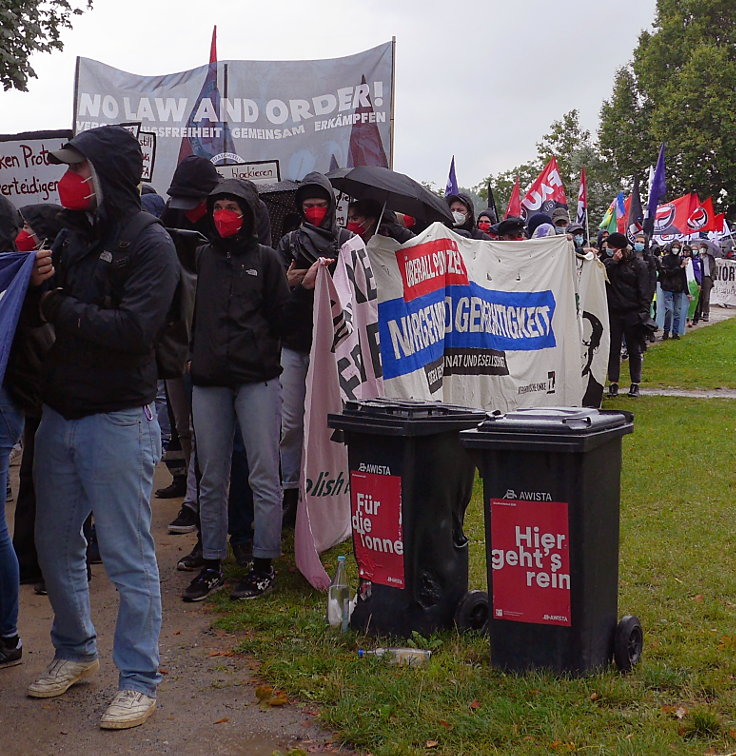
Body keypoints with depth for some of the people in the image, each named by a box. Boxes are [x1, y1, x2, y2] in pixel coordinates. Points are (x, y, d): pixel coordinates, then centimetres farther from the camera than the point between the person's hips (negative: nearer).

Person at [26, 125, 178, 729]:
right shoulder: (72, 235, 12)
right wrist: (41, 284, -5)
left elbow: (135, 327, -22)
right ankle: (75, 652, 35)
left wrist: (61, 307, -12)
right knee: (56, 545, 16)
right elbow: (50, 312, 16)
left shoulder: (148, 242, -10)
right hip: (59, 413, 7)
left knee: (128, 556, 0)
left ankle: (139, 681, 12)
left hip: (118, 419, -7)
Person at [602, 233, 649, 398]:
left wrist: (644, 311, -11)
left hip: (632, 313, -2)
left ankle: (635, 384, 13)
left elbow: (643, 291, -3)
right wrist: (613, 261, -13)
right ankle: (613, 383, 9)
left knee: (634, 350, 5)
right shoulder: (608, 263, 9)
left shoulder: (637, 265, 0)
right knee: (613, 349, 3)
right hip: (613, 313, 2)